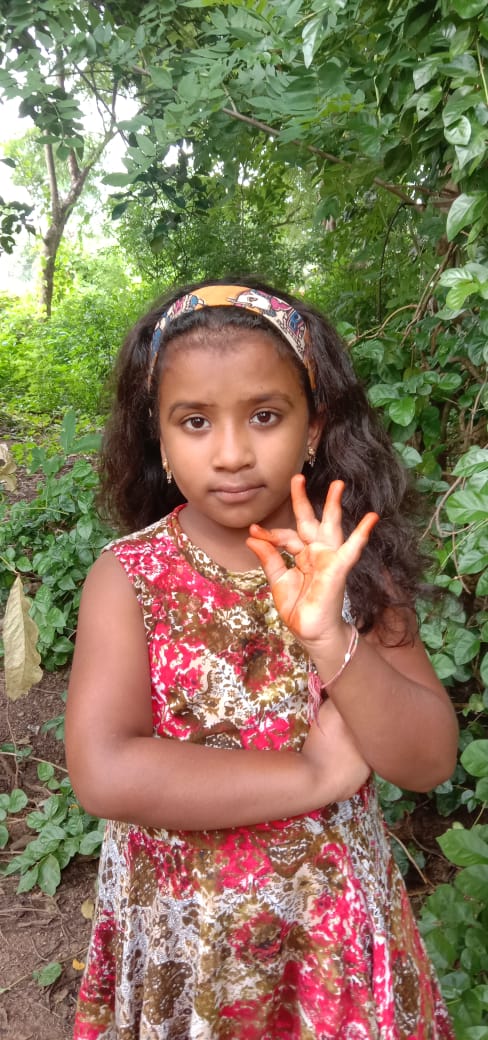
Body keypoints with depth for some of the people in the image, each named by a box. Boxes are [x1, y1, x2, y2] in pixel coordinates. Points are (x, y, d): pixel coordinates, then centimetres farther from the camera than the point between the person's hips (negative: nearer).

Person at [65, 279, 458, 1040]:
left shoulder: (353, 561, -12)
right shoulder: (130, 576, -16)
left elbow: (429, 761, -14)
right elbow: (104, 774, -26)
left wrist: (330, 638, -31)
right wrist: (313, 775, -24)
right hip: (181, 933, -1)